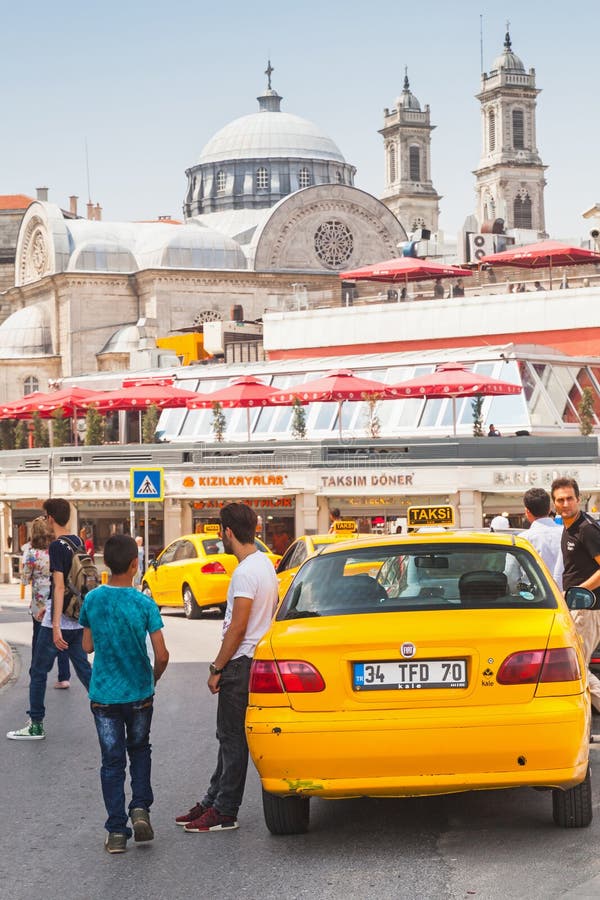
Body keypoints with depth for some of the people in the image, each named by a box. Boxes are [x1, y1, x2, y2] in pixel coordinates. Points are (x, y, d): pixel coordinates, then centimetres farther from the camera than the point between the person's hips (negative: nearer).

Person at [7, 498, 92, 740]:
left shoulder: (57, 546, -16)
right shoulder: (77, 542, 9)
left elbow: (59, 587, -21)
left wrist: (55, 627, -23)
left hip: (58, 621, -8)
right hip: (77, 619, 8)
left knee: (38, 672, 3)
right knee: (83, 667, 13)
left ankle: (36, 725, 7)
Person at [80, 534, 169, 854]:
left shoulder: (92, 600, -6)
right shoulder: (144, 604, -13)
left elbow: (87, 646, 5)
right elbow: (162, 655, -13)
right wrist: (153, 679, 6)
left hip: (104, 694, 1)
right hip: (139, 694, -1)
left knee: (112, 761, 9)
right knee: (139, 750, 22)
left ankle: (117, 831, 8)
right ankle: (140, 808, 6)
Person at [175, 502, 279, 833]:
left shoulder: (246, 572, -20)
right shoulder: (265, 563, 12)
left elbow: (238, 626, -22)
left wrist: (217, 668, -15)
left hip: (241, 665, -10)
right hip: (256, 656, 10)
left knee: (232, 738, -3)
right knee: (229, 736, 16)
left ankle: (224, 812, 4)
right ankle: (213, 802, 24)